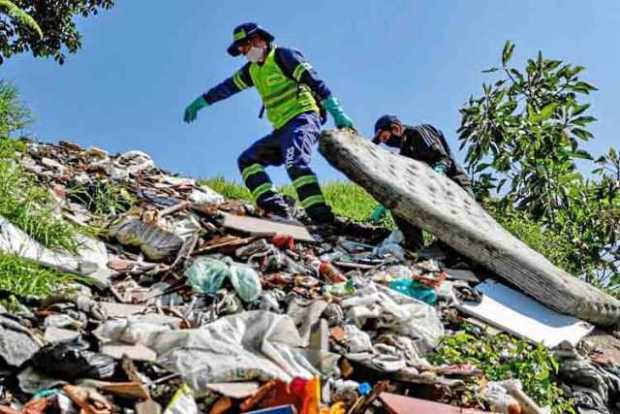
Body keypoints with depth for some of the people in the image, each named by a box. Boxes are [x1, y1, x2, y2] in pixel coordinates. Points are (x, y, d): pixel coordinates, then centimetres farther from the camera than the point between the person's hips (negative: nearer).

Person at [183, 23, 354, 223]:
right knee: (247, 159, 1)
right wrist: (199, 102, 30)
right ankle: (276, 209, -16)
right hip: (282, 128, 9)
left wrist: (337, 113, -20)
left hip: (303, 118, -9)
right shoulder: (252, 69, 20)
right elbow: (227, 87, 28)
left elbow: (315, 82, -12)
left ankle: (323, 219, -42)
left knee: (295, 163, -32)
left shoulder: (284, 56, -4)